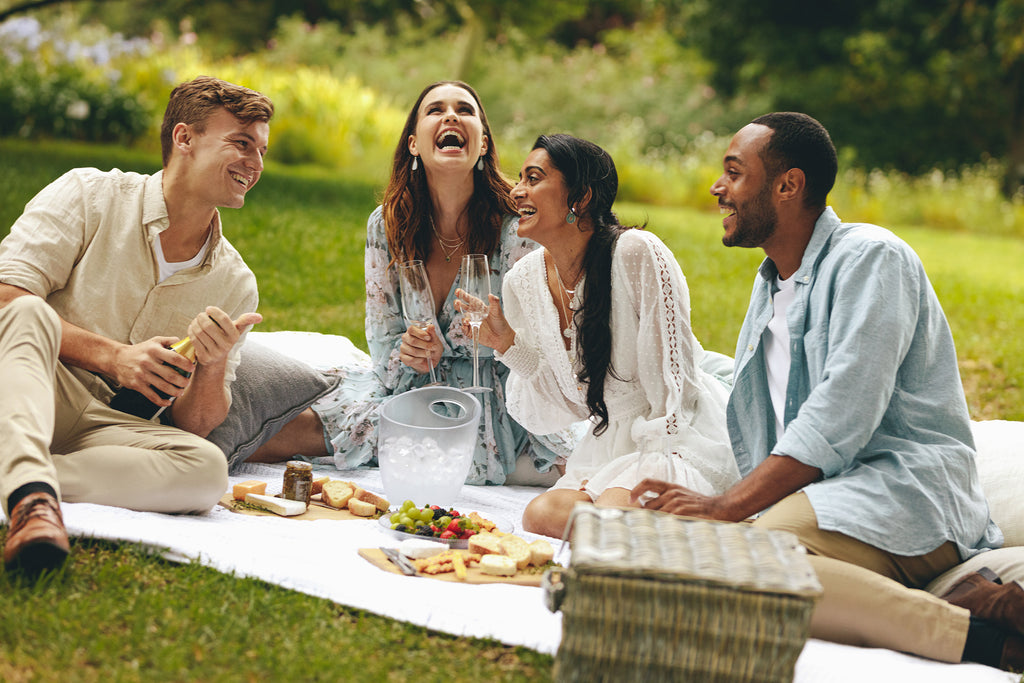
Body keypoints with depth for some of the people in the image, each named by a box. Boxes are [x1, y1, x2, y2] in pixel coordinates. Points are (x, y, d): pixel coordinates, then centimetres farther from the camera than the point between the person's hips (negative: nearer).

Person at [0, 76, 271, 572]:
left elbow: (194, 427, 9)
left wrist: (214, 366, -13)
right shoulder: (88, 195, 1)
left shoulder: (235, 285, 12)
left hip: (100, 426, 3)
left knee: (206, 467, -28)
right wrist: (112, 356, -18)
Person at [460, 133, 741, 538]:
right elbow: (565, 407, 6)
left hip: (682, 438, -5)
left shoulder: (637, 253, -17)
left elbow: (673, 374, -13)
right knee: (541, 514, -23)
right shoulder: (523, 281, 2)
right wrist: (508, 345, -8)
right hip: (609, 443, 5)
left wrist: (651, 468, -18)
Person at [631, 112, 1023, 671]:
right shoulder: (768, 289, 26)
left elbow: (841, 418, -15)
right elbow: (750, 438, 25)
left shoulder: (870, 257, -2)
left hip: (907, 491, -8)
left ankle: (974, 628, -31)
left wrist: (729, 506, -17)